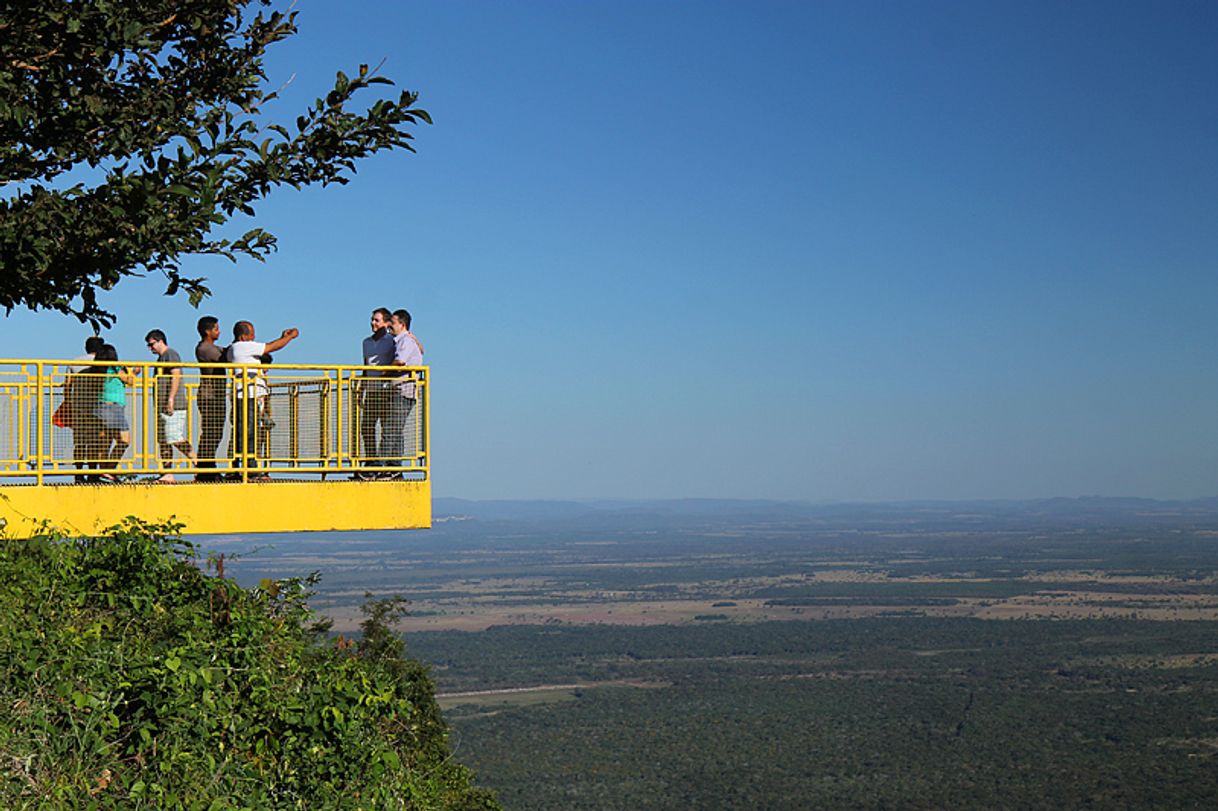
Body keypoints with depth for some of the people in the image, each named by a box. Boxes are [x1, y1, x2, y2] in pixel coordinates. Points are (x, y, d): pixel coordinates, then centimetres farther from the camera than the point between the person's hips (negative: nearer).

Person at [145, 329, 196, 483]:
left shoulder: (171, 354, -7)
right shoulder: (161, 358, 23)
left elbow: (176, 376, -18)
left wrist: (171, 398, -25)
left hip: (174, 406, -10)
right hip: (162, 407, 10)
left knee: (176, 439, -14)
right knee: (163, 441, 7)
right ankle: (167, 474, 7)